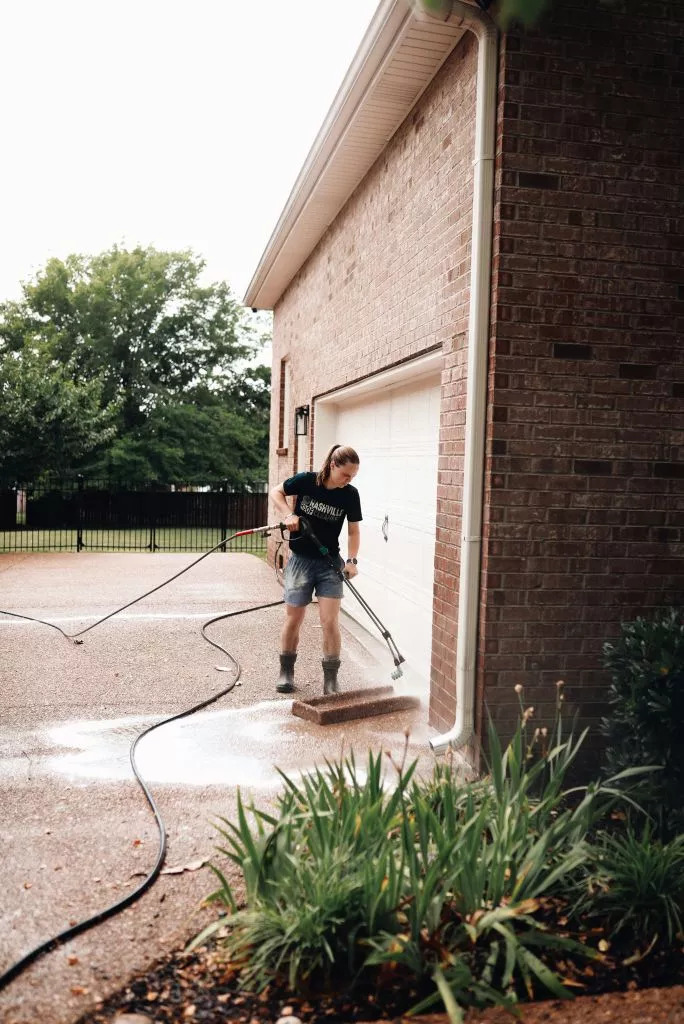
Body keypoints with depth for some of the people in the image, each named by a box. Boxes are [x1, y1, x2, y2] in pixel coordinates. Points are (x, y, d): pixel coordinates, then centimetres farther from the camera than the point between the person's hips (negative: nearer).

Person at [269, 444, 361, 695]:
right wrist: (288, 514, -14)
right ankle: (286, 672, 26)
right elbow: (276, 492, 3)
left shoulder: (350, 495, -7)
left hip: (330, 563, 1)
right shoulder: (306, 481, -12)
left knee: (330, 622, -5)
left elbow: (353, 530, 1)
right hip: (300, 560, -1)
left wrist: (352, 560, -12)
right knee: (293, 619, 8)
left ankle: (330, 680, 5)